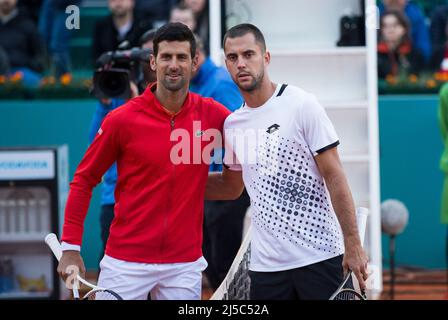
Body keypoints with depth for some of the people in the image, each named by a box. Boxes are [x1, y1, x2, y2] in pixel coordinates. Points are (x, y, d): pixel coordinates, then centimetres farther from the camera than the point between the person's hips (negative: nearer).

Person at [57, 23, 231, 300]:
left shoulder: (212, 114, 0)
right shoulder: (122, 119, -6)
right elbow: (84, 180, 2)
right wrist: (71, 247, -2)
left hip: (185, 264, 2)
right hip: (126, 263, -2)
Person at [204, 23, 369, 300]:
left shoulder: (302, 105, -7)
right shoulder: (232, 124, 9)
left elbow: (334, 177, -8)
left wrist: (353, 245, -12)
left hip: (320, 256, -5)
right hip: (266, 264, 5)